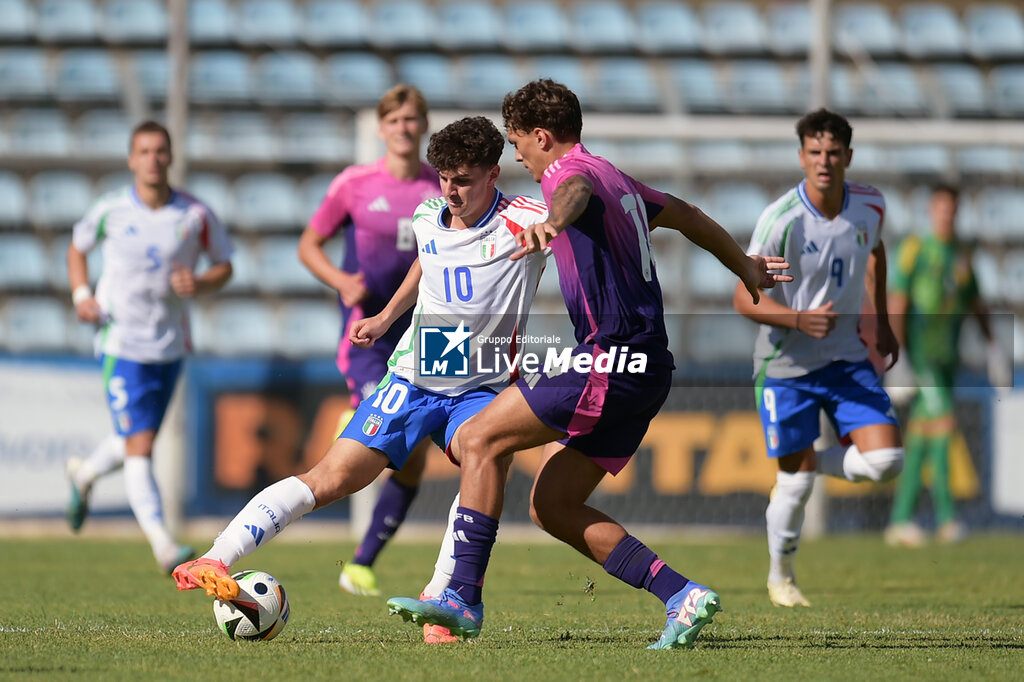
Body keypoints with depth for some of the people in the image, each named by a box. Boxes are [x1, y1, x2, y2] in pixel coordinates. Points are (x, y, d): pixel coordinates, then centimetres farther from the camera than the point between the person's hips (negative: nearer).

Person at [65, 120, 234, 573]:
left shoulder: (196, 215, -5)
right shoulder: (110, 211, -6)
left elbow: (224, 265, 7)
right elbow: (77, 247, 13)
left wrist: (201, 283, -15)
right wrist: (81, 295, -3)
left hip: (171, 346, 3)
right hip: (121, 343, -3)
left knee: (137, 443, 16)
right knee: (139, 445, -13)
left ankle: (84, 475, 47)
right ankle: (162, 543, -17)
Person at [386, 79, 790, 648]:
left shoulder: (575, 170, -7)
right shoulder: (615, 180, 23)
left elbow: (576, 193, -34)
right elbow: (687, 215, 38)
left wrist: (551, 223, -58)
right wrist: (746, 268, 54)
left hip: (613, 357, -10)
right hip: (644, 369, 10)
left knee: (481, 439, -10)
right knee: (552, 505, 9)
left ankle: (464, 600, -15)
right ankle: (682, 596, 3)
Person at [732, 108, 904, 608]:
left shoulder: (870, 206, -3)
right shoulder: (780, 219, -20)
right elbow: (745, 298, -17)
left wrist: (881, 321, 20)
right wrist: (800, 319, -32)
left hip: (847, 359, 4)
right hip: (786, 364, -4)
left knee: (885, 461, -10)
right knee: (796, 481, 0)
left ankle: (816, 463, 21)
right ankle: (779, 576, 25)